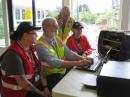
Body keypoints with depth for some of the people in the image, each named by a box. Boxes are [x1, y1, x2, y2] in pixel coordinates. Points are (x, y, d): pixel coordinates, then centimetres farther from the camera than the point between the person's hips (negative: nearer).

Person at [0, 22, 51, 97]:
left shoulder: (32, 48, 1)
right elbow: (22, 82, -23)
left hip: (35, 85, 7)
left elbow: (39, 69, 1)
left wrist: (45, 87, -9)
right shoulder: (13, 55, -23)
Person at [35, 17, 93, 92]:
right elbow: (54, 63, -27)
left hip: (63, 71, 7)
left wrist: (82, 58, -13)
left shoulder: (57, 38, 7)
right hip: (51, 76, -6)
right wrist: (77, 63, -30)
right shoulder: (41, 44, -16)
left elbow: (68, 53, 4)